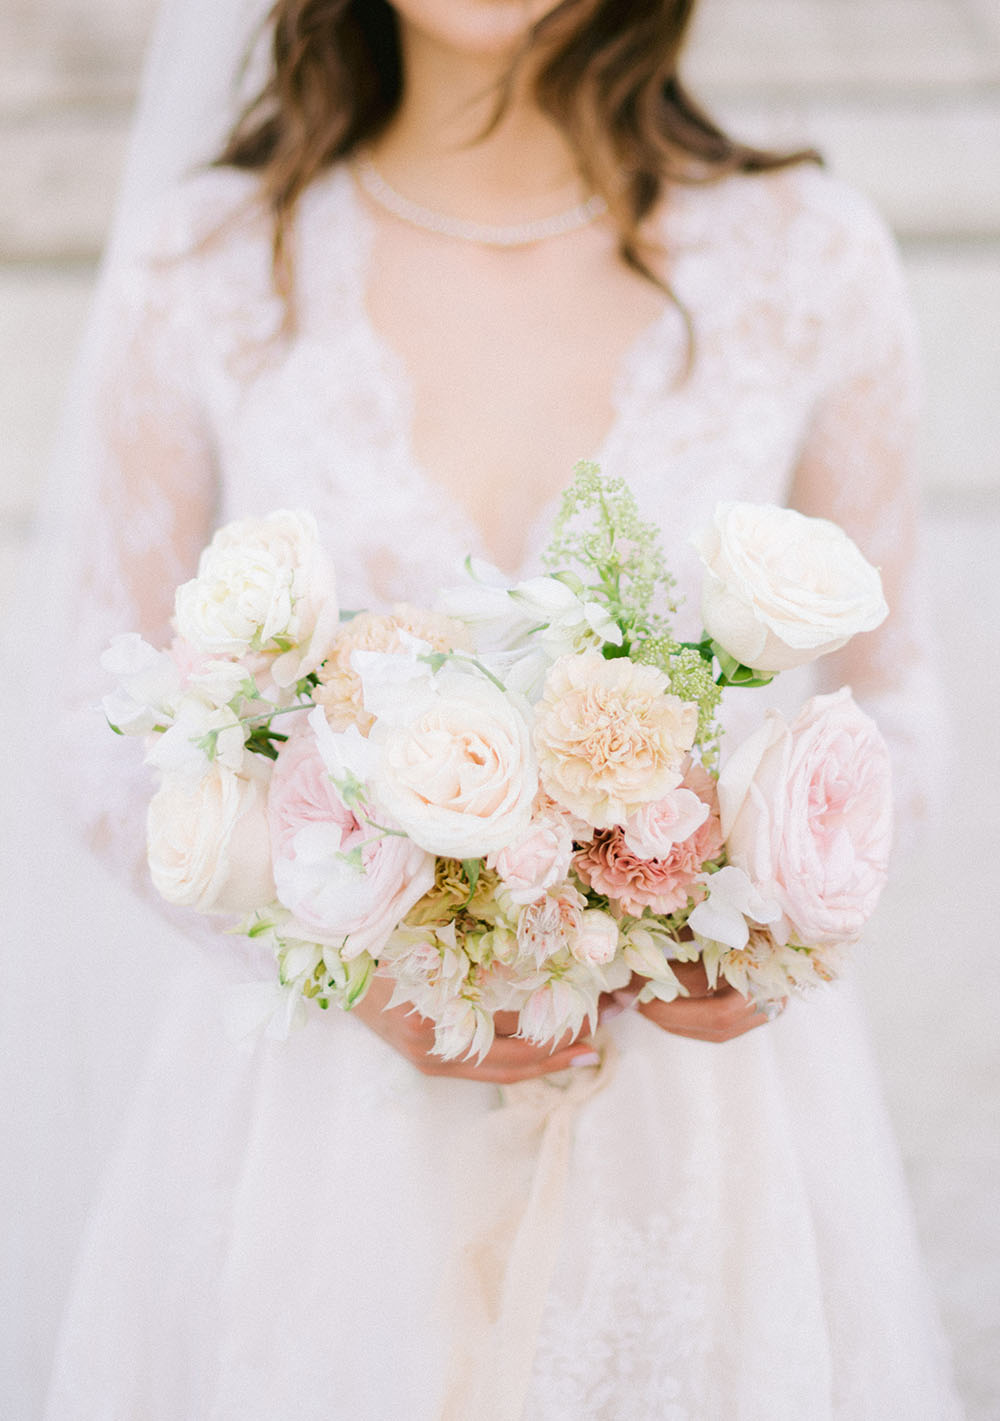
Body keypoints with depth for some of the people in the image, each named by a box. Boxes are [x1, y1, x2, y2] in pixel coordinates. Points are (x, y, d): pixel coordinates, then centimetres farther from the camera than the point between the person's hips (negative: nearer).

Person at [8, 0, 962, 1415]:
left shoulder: (811, 255, -4)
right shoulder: (201, 269, -4)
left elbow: (880, 712, 5)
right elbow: (119, 743, 1)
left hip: (694, 1112, 1)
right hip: (309, 1091, 0)